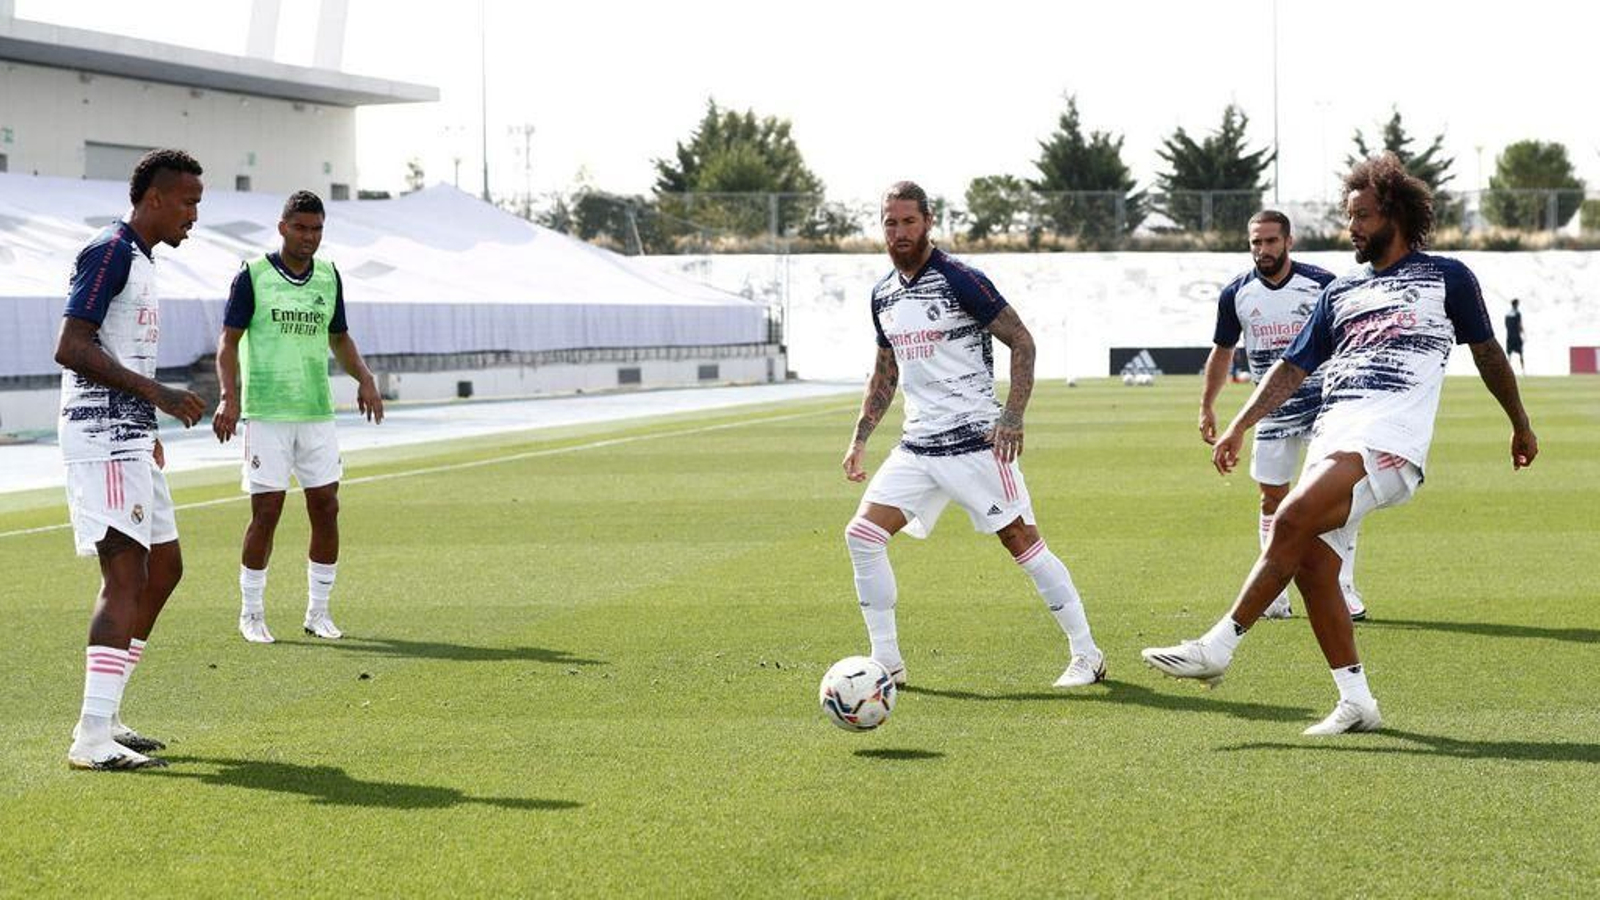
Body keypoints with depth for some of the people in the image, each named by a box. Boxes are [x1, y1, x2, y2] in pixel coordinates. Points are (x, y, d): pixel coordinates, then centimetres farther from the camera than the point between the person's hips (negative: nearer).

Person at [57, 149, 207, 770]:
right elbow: (70, 348, -20)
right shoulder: (110, 252, -12)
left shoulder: (139, 260, 19)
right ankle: (92, 737, -19)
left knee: (163, 568, 14)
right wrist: (155, 391, -21)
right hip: (101, 440, -11)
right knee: (125, 575, -16)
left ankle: (105, 717, 20)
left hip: (129, 442, 11)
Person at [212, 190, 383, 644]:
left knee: (326, 508, 2)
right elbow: (229, 340, -4)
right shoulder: (252, 275, -3)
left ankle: (318, 611, 13)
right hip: (266, 414, -4)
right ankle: (251, 614, 9)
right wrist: (229, 395, -17)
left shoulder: (329, 276, 11)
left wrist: (364, 378, 4)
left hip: (318, 413, 4)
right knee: (266, 512, -4)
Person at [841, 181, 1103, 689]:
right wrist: (860, 438, 17)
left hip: (975, 439, -7)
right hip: (917, 445, 7)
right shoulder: (883, 295, 12)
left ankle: (1087, 656, 7)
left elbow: (1022, 342, -9)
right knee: (862, 534, -5)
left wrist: (1013, 416, -18)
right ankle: (886, 663, 4)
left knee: (1022, 542, -5)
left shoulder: (959, 280, -10)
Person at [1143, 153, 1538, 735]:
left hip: (1389, 437, -6)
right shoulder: (1340, 293, 25)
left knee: (1293, 520, -24)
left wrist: (1520, 425, 26)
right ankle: (1356, 703, 3)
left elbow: (1488, 353, 21)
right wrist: (1239, 426, 12)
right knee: (1312, 568, -6)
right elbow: (1293, 368, 23)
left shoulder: (1446, 277, 12)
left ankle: (1219, 647, -22)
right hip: (1331, 434, 6)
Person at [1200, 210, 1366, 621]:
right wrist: (1207, 406, 11)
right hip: (1272, 411, 3)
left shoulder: (1322, 284, -8)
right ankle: (1277, 597, 12)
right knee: (1272, 499, 5)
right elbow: (1222, 352, 13)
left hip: (1324, 403, -3)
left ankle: (1344, 589, -5)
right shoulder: (1236, 294, 0)